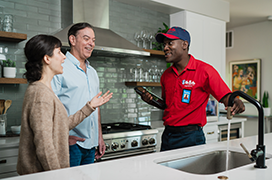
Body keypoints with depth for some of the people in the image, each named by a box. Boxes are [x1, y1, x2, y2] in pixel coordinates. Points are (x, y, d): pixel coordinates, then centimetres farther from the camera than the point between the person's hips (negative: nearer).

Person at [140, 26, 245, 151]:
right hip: (167, 135, 6)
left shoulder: (204, 70, -10)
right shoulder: (166, 75, 8)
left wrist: (235, 103, -35)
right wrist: (151, 100, 1)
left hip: (191, 138, -5)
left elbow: (225, 97, -14)